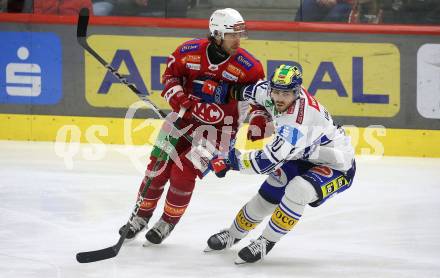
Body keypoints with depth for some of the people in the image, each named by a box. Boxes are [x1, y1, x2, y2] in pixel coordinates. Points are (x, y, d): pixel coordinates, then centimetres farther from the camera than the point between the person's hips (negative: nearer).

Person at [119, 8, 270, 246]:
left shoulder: (248, 66, -16)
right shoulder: (189, 52, -11)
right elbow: (170, 73, 5)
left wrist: (259, 119, -17)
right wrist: (176, 95, -11)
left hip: (218, 126, -3)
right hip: (185, 117, 3)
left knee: (184, 171, -14)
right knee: (158, 166, 2)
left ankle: (168, 221, 7)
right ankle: (142, 217, 22)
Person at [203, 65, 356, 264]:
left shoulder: (296, 124, -38)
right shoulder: (278, 90, -14)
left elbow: (266, 161, -36)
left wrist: (231, 160, -27)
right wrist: (239, 93, 20)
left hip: (338, 165, -9)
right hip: (305, 157, 9)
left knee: (297, 190, -33)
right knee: (267, 195, 11)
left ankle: (265, 243, -16)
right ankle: (234, 234, 35)